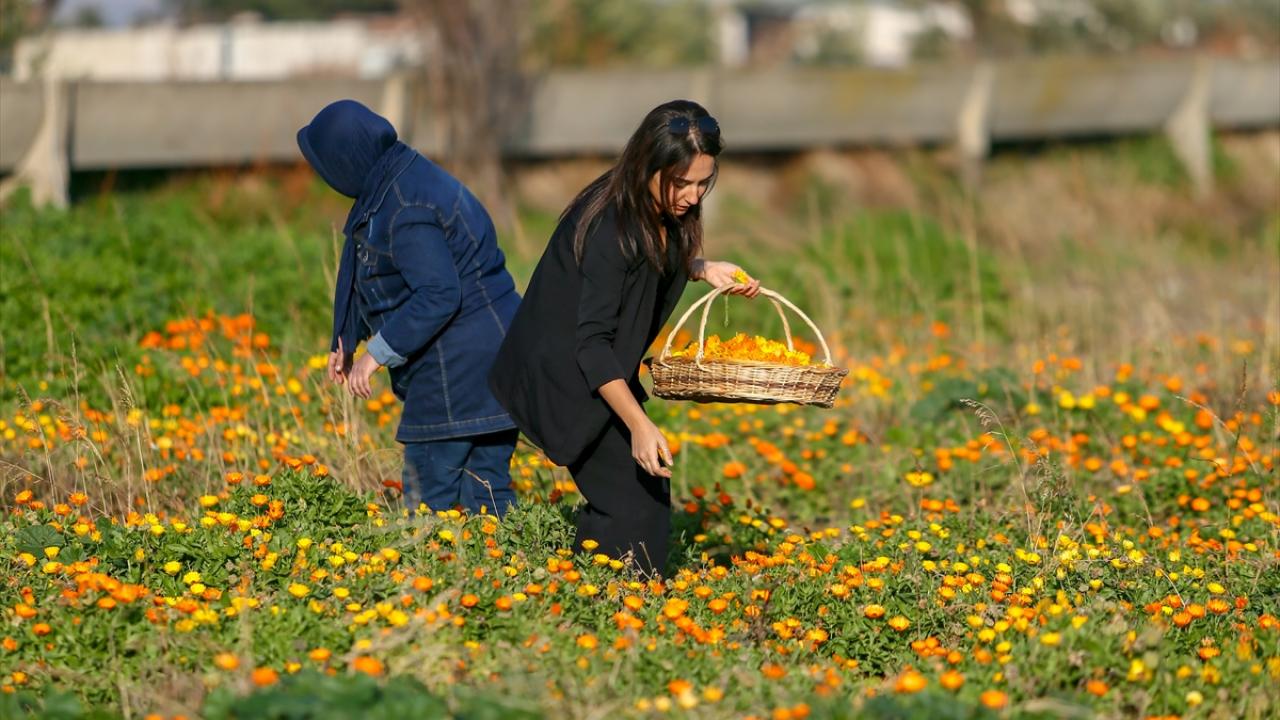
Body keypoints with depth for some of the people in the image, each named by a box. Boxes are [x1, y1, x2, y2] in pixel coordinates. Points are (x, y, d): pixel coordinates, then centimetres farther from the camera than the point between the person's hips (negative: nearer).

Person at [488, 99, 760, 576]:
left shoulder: (664, 212, -3)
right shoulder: (608, 225, -29)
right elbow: (592, 342, -31)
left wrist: (704, 269, 1)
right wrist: (639, 424, -40)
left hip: (602, 371, 9)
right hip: (566, 373, -9)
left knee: (647, 491, 8)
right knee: (635, 501, -13)